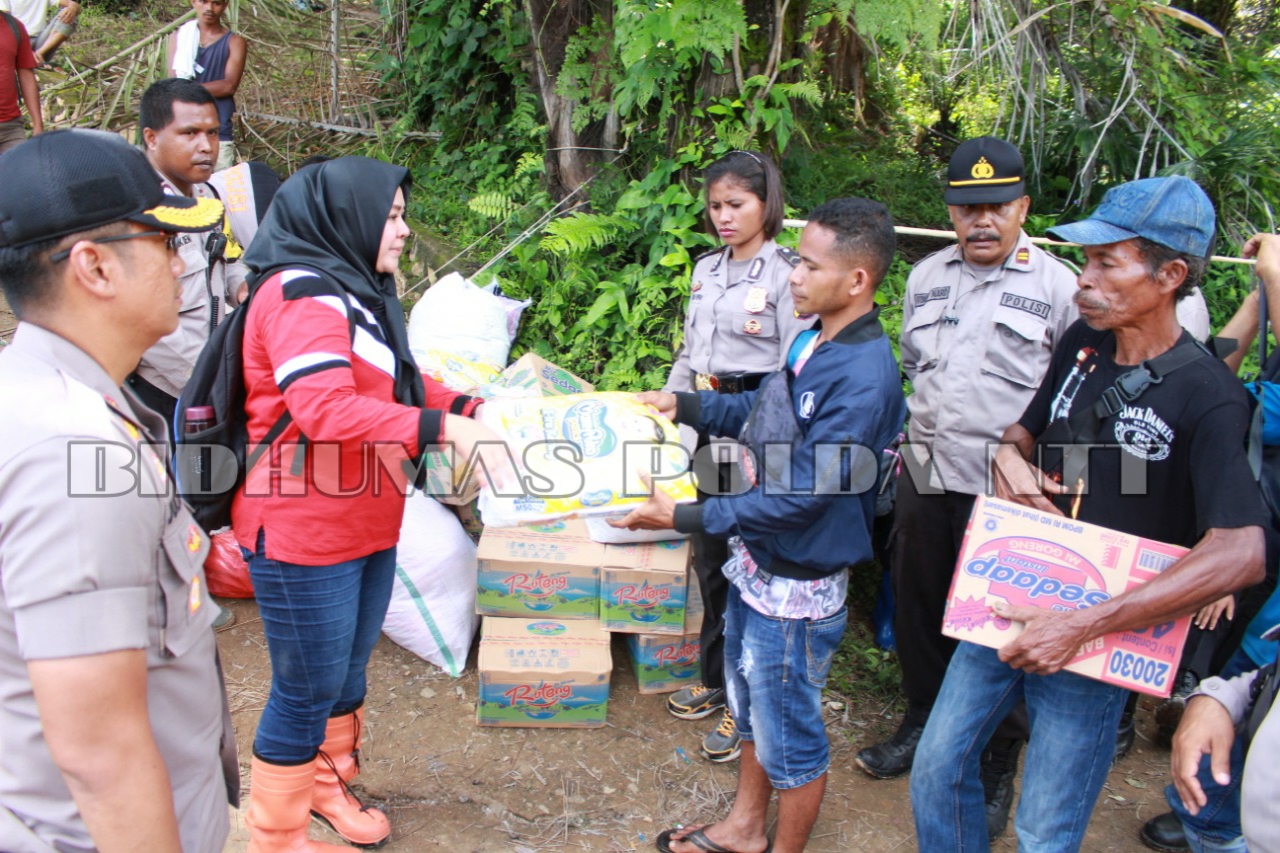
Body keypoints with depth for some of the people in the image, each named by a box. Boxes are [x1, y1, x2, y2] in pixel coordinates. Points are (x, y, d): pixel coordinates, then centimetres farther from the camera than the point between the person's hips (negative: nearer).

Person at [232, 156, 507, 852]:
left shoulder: (354, 292, 14)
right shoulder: (300, 293, -20)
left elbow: (392, 384, 21)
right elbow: (326, 409, -32)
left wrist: (469, 408, 8)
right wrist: (443, 428, -36)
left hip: (364, 527, 10)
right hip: (303, 534, -9)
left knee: (346, 668, 23)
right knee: (307, 688, 5)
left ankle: (327, 784, 44)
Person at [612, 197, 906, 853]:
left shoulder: (863, 381, -28)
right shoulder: (814, 338, -2)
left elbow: (800, 495, -27)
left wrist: (686, 518, -23)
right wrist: (686, 405, 8)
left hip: (797, 585, -9)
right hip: (755, 560, 9)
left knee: (789, 734, 12)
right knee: (751, 707, 26)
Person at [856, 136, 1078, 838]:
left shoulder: (1057, 286, -5)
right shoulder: (926, 277, 11)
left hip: (1002, 490, -5)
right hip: (924, 475, 5)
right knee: (918, 605, 16)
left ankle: (997, 763, 22)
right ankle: (923, 723, 38)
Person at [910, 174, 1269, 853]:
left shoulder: (1207, 398, -18)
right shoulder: (1084, 341, 1)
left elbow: (1240, 554, -29)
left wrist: (1082, 626, -30)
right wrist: (1009, 456, -8)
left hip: (1095, 643, -5)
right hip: (1008, 604, 6)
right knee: (936, 770, 14)